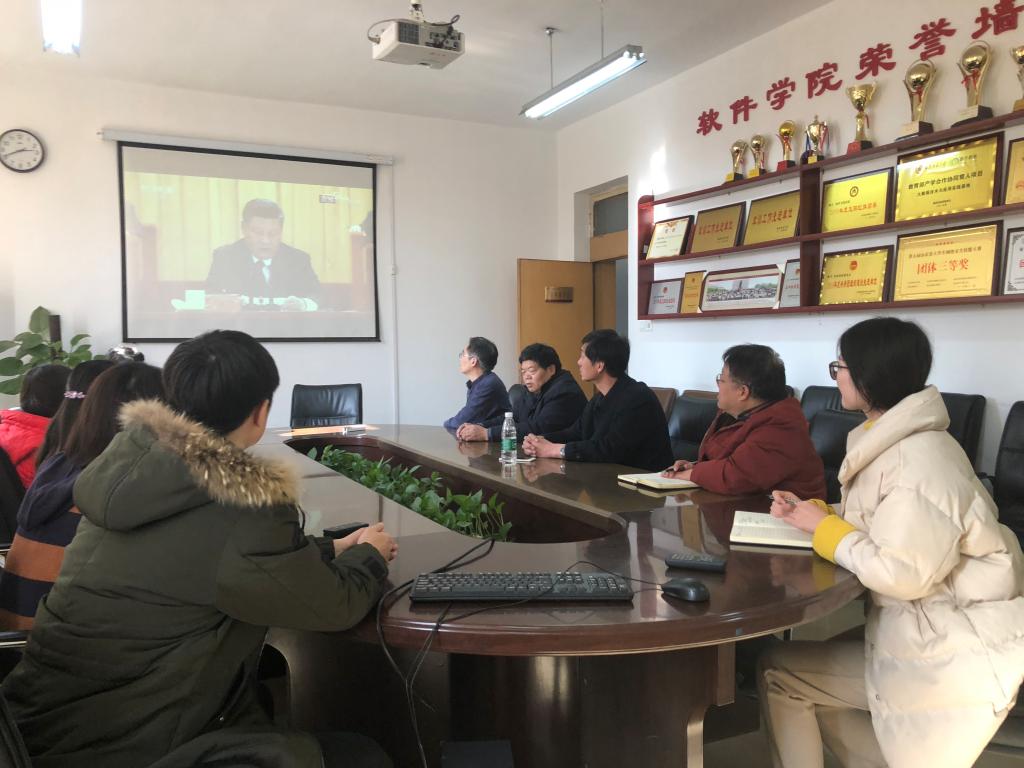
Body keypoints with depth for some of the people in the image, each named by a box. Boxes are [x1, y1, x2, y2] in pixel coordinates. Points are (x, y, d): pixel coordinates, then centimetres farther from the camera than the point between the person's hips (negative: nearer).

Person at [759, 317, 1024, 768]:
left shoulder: (923, 460, -24)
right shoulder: (891, 442, 8)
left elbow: (902, 574, -29)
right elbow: (869, 528, 12)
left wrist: (825, 529, -17)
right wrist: (809, 514, -2)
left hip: (956, 656, -9)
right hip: (909, 637, 9)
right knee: (778, 673, 10)